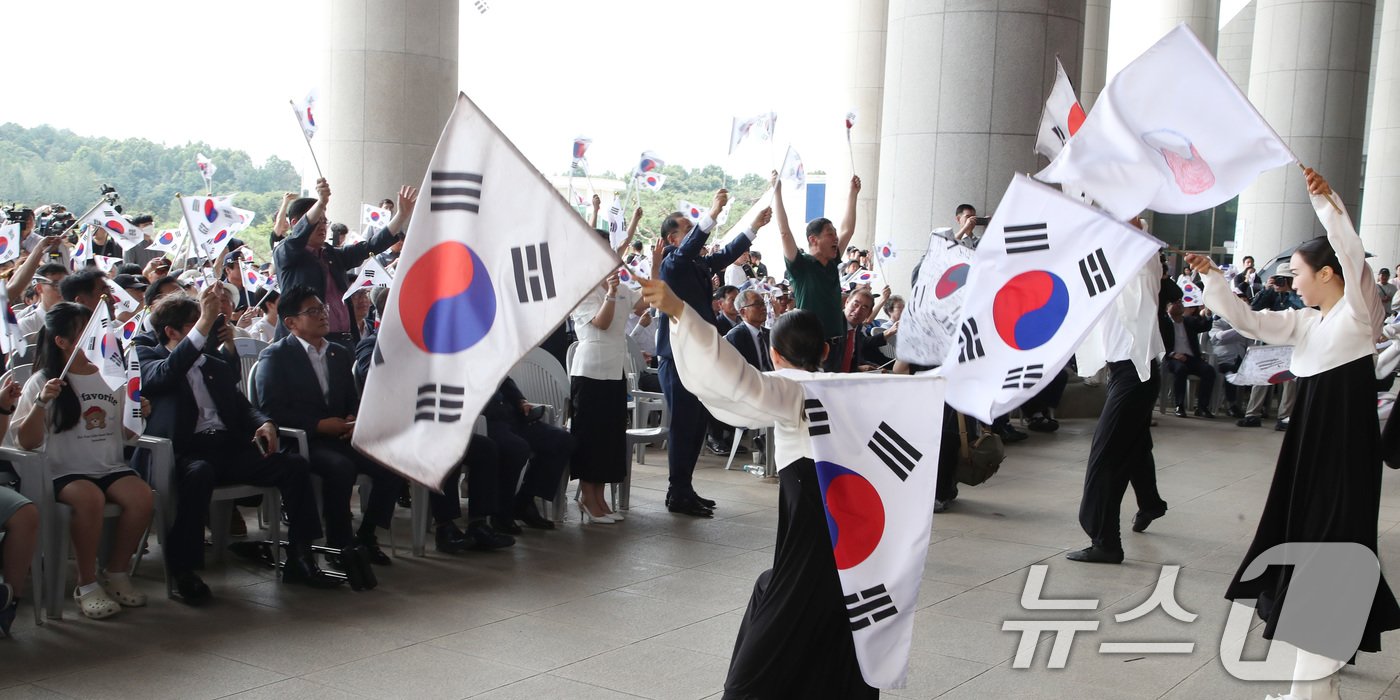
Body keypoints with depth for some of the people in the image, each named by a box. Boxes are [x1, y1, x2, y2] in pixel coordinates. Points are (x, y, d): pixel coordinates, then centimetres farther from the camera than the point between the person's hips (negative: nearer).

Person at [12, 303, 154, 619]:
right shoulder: (43, 382, 1)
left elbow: (128, 432, 18)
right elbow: (26, 442, -7)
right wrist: (41, 403, -20)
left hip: (111, 468, 4)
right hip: (64, 472, -3)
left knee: (142, 497, -26)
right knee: (90, 498, -35)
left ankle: (116, 573, -5)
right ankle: (87, 584, -17)